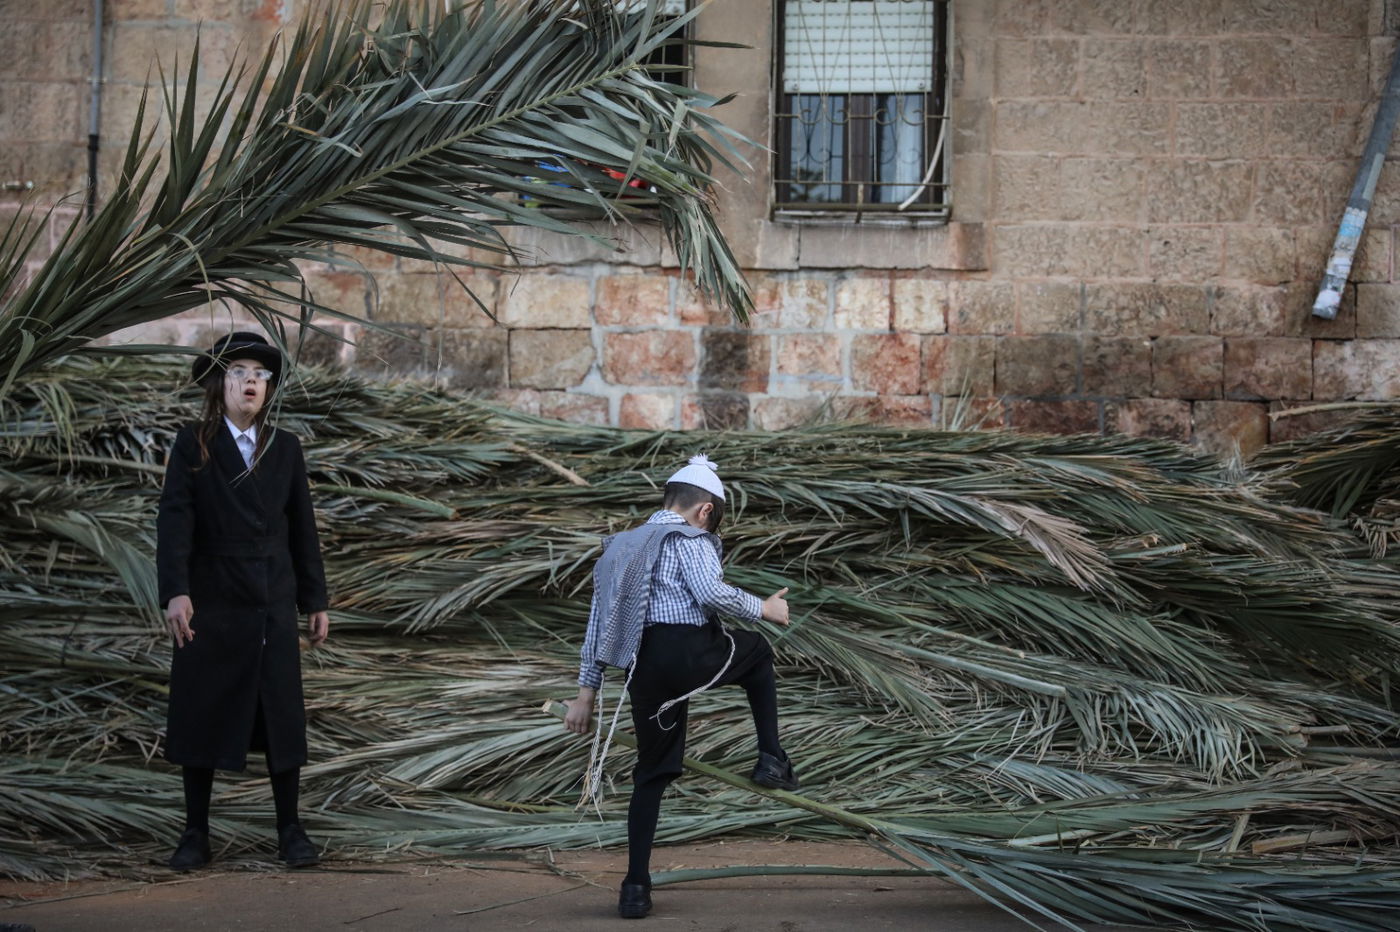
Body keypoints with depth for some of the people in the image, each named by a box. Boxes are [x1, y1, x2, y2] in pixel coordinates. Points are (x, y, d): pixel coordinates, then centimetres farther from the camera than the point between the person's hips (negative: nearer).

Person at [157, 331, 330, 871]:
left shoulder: (285, 448, 8)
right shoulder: (193, 445, -1)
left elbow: (302, 526, 10)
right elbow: (175, 520, -10)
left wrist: (315, 600, 7)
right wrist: (175, 592, -22)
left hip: (273, 604, 2)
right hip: (210, 604, -2)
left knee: (282, 715, 3)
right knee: (200, 717, 3)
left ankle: (290, 831, 12)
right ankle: (195, 834, 13)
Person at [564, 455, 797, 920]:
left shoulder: (619, 547, 24)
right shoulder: (689, 539, 2)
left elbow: (597, 624, 22)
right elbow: (712, 593, -17)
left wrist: (586, 693, 23)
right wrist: (763, 607, -1)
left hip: (644, 669, 6)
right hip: (691, 654, -6)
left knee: (652, 773, 14)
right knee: (757, 650, 26)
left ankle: (636, 886, 9)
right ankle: (771, 759, 16)